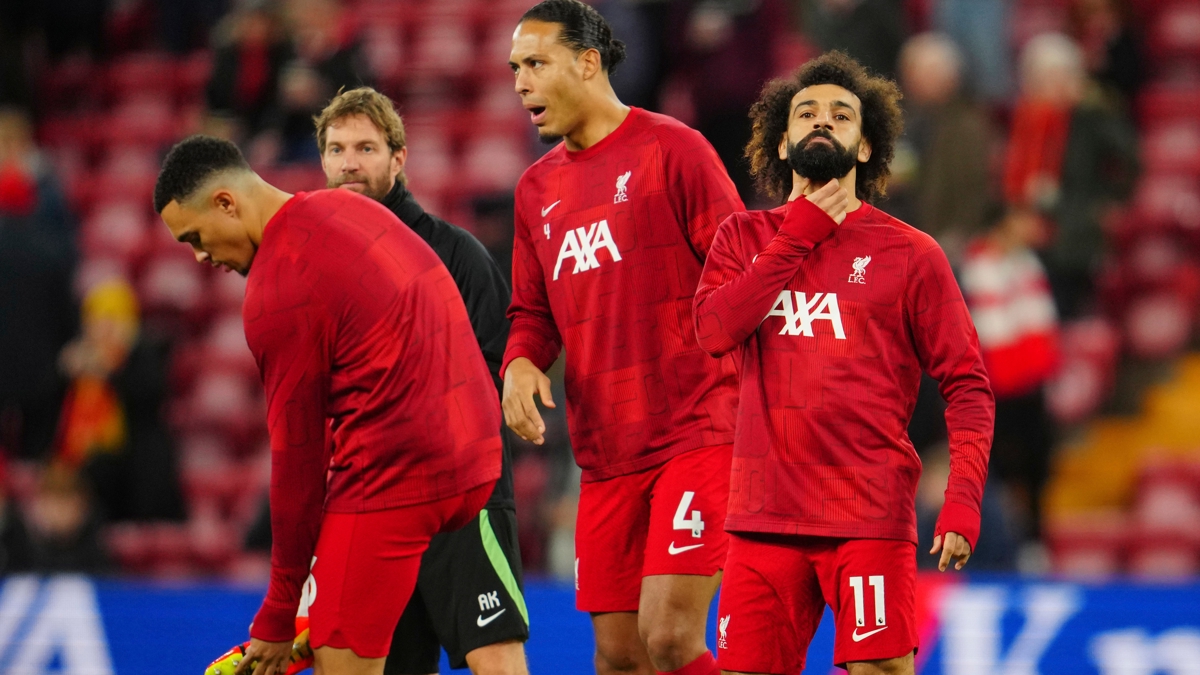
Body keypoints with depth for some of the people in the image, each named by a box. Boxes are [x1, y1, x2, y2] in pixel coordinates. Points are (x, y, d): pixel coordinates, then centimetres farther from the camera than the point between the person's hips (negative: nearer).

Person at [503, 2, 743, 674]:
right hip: (606, 456, 6)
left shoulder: (672, 149, -3)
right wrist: (521, 362, -1)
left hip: (698, 436, -6)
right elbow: (533, 311, 23)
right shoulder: (538, 188, 16)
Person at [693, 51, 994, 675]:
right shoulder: (744, 237, 13)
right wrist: (799, 233, -4)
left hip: (870, 519, -3)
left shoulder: (909, 253, 5)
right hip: (762, 519, 3)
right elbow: (714, 330, -5)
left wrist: (963, 501, -10)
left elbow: (966, 384, 3)